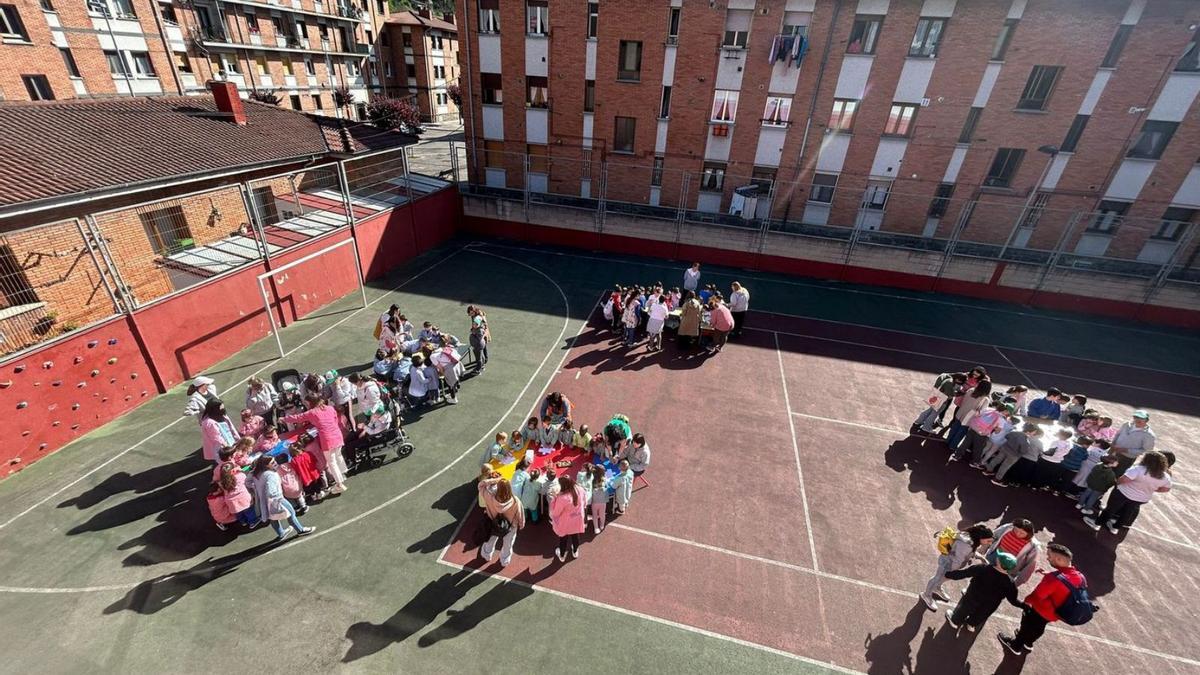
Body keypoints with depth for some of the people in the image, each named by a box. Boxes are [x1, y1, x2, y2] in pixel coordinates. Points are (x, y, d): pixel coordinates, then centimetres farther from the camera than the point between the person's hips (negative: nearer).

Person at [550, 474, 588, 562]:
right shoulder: (580, 490, -22)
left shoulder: (562, 498, -38)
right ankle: (575, 552, 54)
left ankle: (562, 556, 48)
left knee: (563, 539, 25)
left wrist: (554, 499, -17)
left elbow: (555, 513, -22)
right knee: (575, 536, 30)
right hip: (577, 520, 4)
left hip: (565, 524, -4)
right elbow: (585, 503, -3)